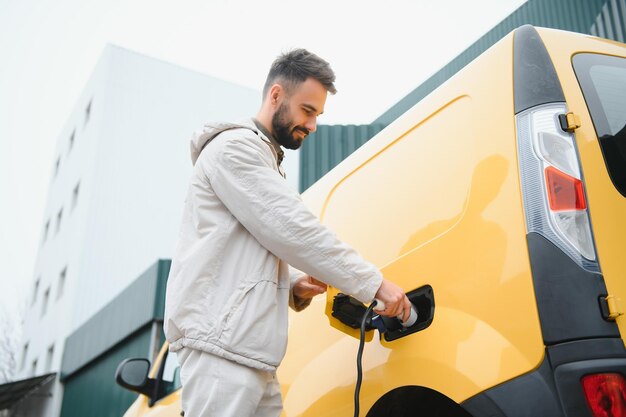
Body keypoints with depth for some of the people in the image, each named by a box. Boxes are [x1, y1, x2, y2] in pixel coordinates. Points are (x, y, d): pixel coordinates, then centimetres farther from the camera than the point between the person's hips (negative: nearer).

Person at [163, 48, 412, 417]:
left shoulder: (265, 160, 25)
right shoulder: (235, 147, -6)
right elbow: (294, 231, -15)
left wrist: (294, 286, 6)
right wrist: (373, 283, -11)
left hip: (249, 350, 10)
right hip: (221, 342, -10)